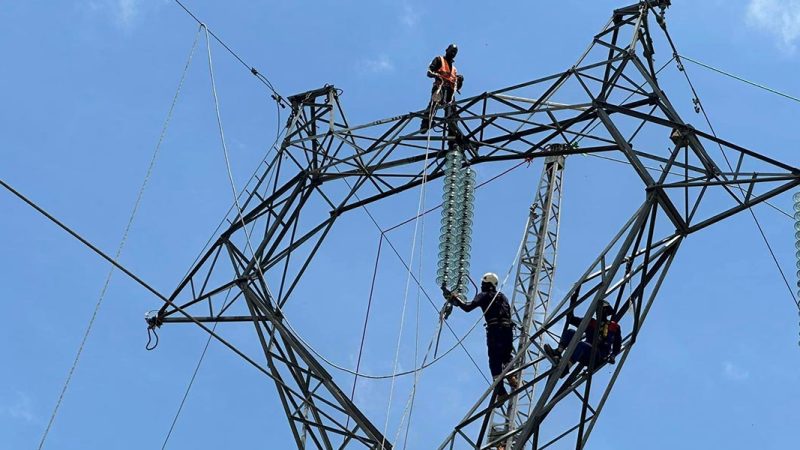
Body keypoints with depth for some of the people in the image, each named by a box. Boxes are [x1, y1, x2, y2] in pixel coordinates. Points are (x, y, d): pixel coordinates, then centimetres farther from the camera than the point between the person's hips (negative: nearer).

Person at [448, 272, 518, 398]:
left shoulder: (484, 296, 8)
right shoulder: (502, 297, 24)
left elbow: (468, 307, -3)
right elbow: (509, 314, 21)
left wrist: (455, 299, 8)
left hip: (494, 330, -4)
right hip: (507, 329, 4)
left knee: (494, 361, -1)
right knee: (506, 356, 19)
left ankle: (501, 391, -11)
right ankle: (511, 375, -11)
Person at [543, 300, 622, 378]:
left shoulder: (614, 327, 13)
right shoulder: (591, 323, 22)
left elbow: (617, 345, 10)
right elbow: (571, 319, 14)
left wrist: (613, 355, -9)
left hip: (598, 358, -5)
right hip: (585, 357, 5)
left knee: (582, 345, -36)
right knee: (570, 332, -11)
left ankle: (565, 368, -60)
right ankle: (557, 352, -37)